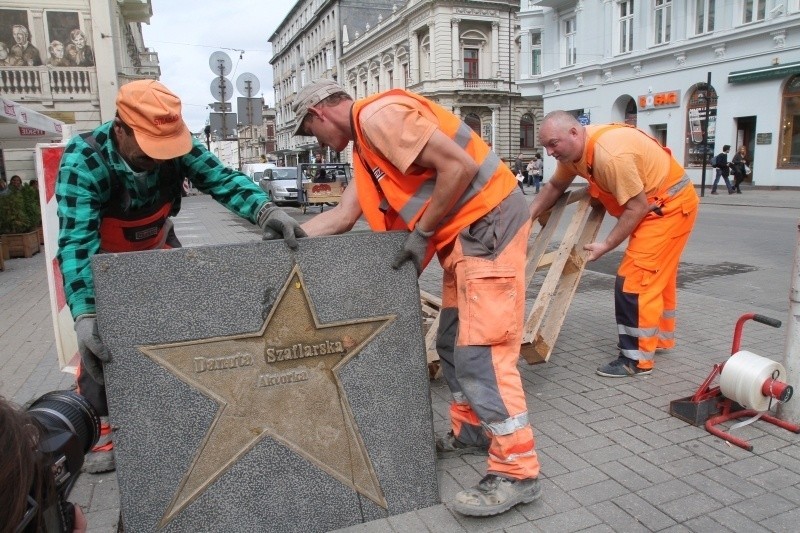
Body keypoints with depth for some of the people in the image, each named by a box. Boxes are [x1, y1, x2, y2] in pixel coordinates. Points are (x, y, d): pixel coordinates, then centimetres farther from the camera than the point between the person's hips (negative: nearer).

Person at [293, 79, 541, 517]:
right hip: (464, 232, 11)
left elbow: (460, 166, -21)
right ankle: (471, 432, 31)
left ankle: (517, 472, -1)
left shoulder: (378, 115, -14)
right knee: (452, 342, 17)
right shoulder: (364, 144, 19)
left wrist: (422, 233, -14)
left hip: (489, 223, -11)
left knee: (480, 351, -11)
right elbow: (343, 216, 17)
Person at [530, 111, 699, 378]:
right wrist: (528, 217, 4)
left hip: (671, 205, -10)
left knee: (634, 278, -12)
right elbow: (555, 186, 11)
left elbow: (637, 206, -28)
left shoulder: (610, 154, -33)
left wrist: (606, 245, -22)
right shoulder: (573, 149, -5)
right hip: (654, 206, 10)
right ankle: (661, 337, 39)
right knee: (656, 274, 21)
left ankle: (637, 359, -3)